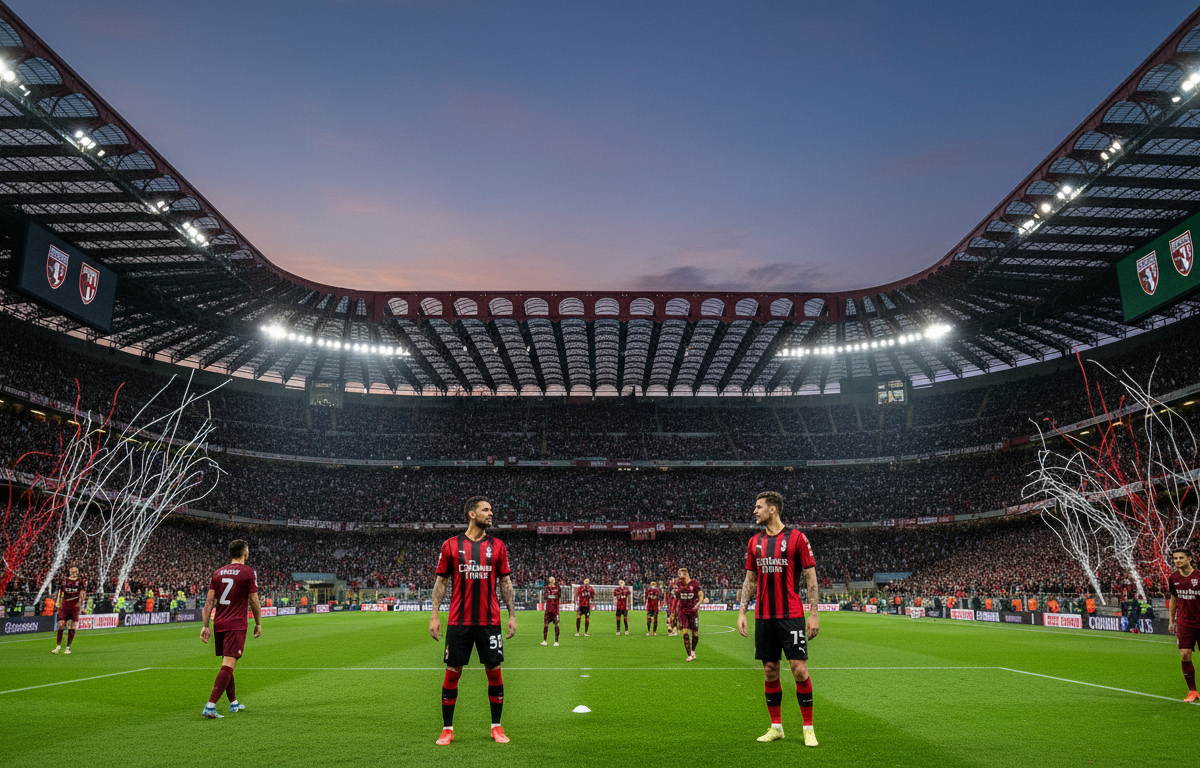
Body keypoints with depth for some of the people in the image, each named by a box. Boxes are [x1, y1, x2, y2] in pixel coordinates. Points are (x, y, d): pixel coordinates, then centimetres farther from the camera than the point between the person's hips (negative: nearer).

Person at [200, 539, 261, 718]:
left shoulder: (218, 572, 10)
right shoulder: (248, 572, -5)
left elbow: (209, 601, 7)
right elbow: (254, 601, -4)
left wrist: (205, 626, 9)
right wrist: (258, 623, 7)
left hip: (219, 624, 6)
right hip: (236, 626, -6)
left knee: (227, 664, 17)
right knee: (228, 666, -9)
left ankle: (233, 703, 27)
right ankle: (210, 706, -18)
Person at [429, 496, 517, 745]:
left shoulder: (497, 546, 6)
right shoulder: (451, 545, 2)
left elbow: (505, 582, 9)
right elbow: (441, 581, 5)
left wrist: (512, 615, 3)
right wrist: (435, 615, -2)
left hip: (490, 620, 1)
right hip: (458, 621, -1)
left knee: (494, 671, 3)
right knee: (452, 672, 3)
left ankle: (496, 726, 17)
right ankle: (447, 728, 17)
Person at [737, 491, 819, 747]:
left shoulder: (796, 538, -4)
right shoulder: (754, 542, 10)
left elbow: (811, 578, -3)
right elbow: (750, 579, 15)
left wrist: (813, 614, -8)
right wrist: (742, 612, 8)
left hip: (791, 615, -4)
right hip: (763, 617, 5)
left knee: (799, 669, -6)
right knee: (770, 671, 8)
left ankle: (808, 728, 9)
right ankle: (776, 727, 20)